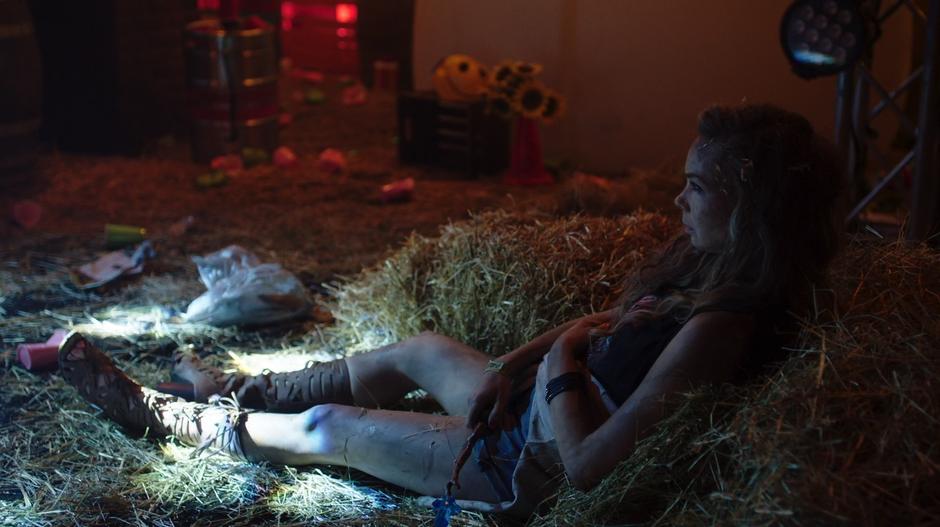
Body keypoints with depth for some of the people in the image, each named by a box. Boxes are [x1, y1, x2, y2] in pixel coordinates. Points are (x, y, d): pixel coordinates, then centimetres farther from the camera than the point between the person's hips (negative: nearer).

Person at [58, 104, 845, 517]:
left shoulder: (715, 328, -34)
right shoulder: (710, 264, -6)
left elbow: (585, 463, -33)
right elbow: (607, 325, 6)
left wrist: (560, 362, -18)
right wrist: (509, 368, -7)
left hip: (534, 463, -8)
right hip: (532, 406, 8)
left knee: (326, 428, 4)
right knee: (418, 350, 22)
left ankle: (157, 414, 28)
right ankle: (235, 389, 42)